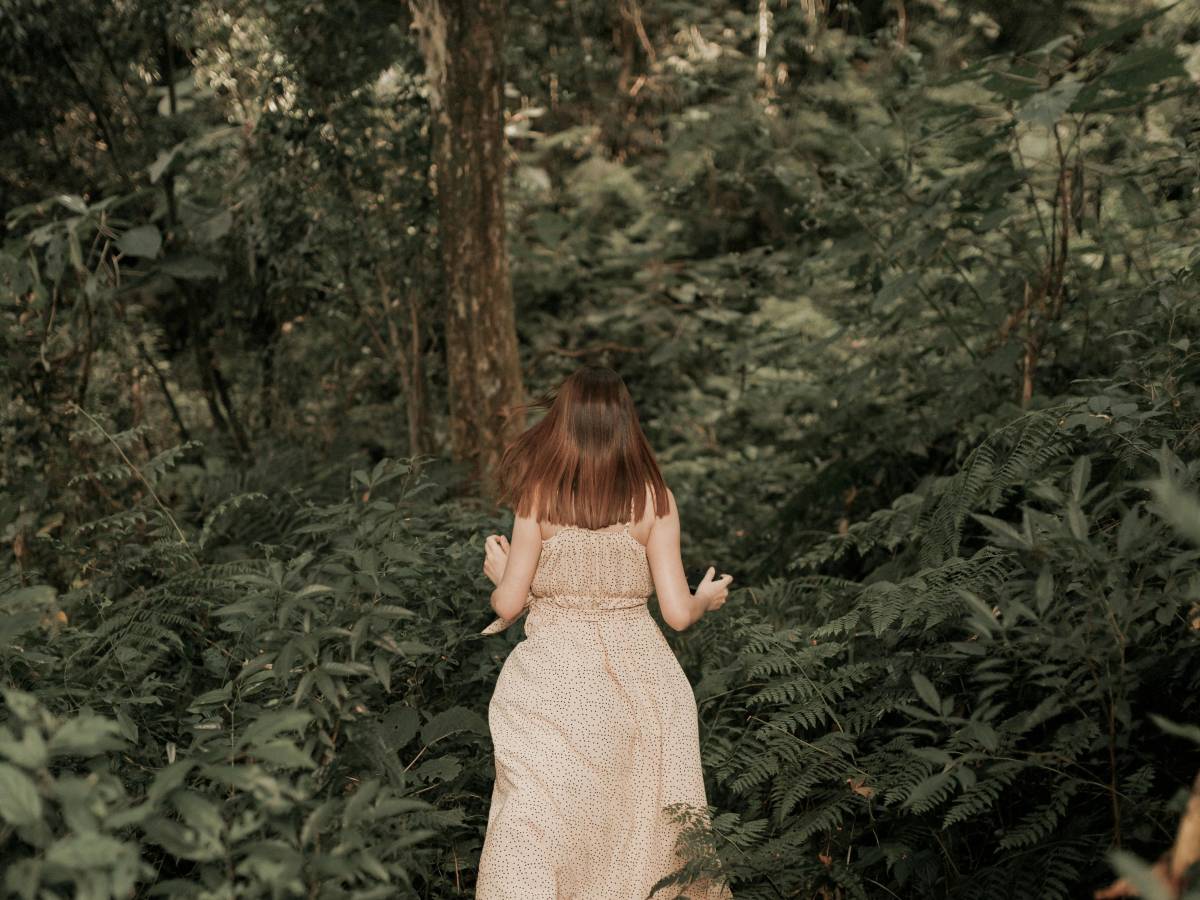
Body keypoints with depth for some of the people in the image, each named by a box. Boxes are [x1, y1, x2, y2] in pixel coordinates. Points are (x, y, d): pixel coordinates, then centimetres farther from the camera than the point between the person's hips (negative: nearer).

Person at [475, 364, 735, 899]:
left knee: (541, 836, 5)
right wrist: (708, 599, 20)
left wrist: (499, 573, 19)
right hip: (637, 675, 2)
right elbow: (677, 612, -2)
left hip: (557, 678, -2)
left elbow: (508, 604, -3)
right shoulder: (653, 498, -2)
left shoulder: (540, 494, -5)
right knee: (634, 822, 14)